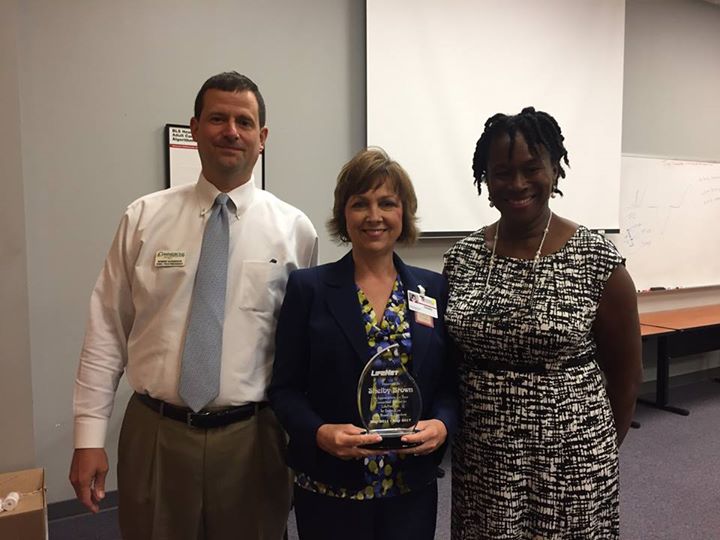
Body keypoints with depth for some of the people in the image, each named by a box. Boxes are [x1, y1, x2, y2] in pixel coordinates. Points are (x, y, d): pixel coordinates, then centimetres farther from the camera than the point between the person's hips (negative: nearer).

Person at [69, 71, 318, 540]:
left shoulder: (294, 229, -3)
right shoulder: (144, 218, -1)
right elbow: (107, 330, 0)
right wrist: (90, 436, -1)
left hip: (250, 437, 0)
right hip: (154, 434, 1)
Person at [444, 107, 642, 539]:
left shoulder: (599, 261, -10)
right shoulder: (461, 259, -2)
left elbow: (626, 374, 0)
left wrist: (602, 449, 8)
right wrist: (450, 429, 6)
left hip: (570, 459, -2)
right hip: (480, 459, 3)